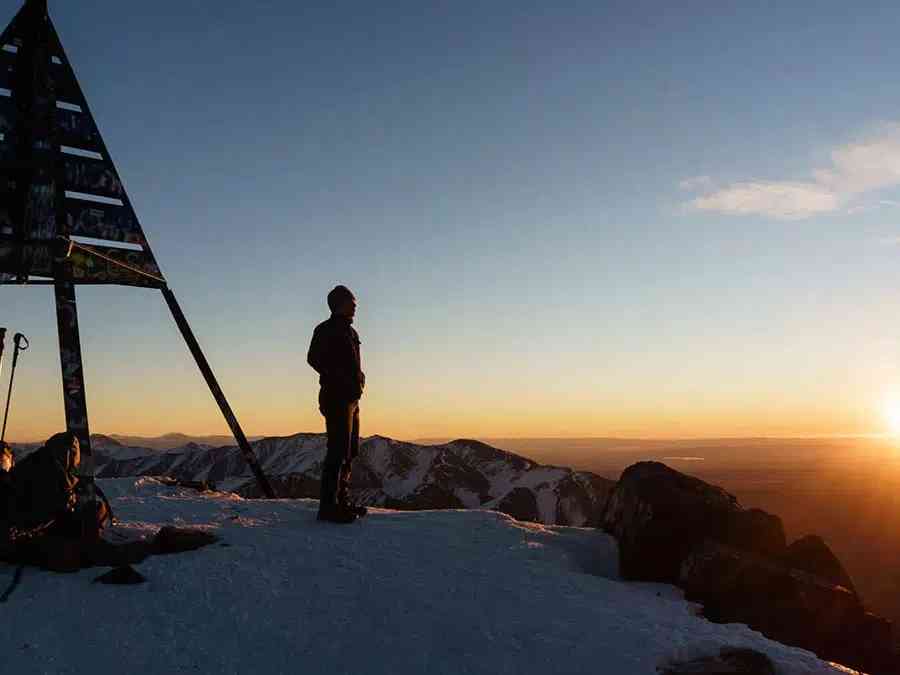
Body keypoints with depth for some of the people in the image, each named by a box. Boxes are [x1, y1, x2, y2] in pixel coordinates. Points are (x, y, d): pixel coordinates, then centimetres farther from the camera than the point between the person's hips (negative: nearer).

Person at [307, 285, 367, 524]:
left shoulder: (350, 332, 22)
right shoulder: (326, 330, -4)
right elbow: (314, 358, -18)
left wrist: (358, 379, 7)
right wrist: (340, 379, -18)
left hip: (352, 399, 10)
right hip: (337, 398, -10)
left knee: (350, 451, 12)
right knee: (339, 450, -12)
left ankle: (342, 501, 21)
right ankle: (328, 506, -10)